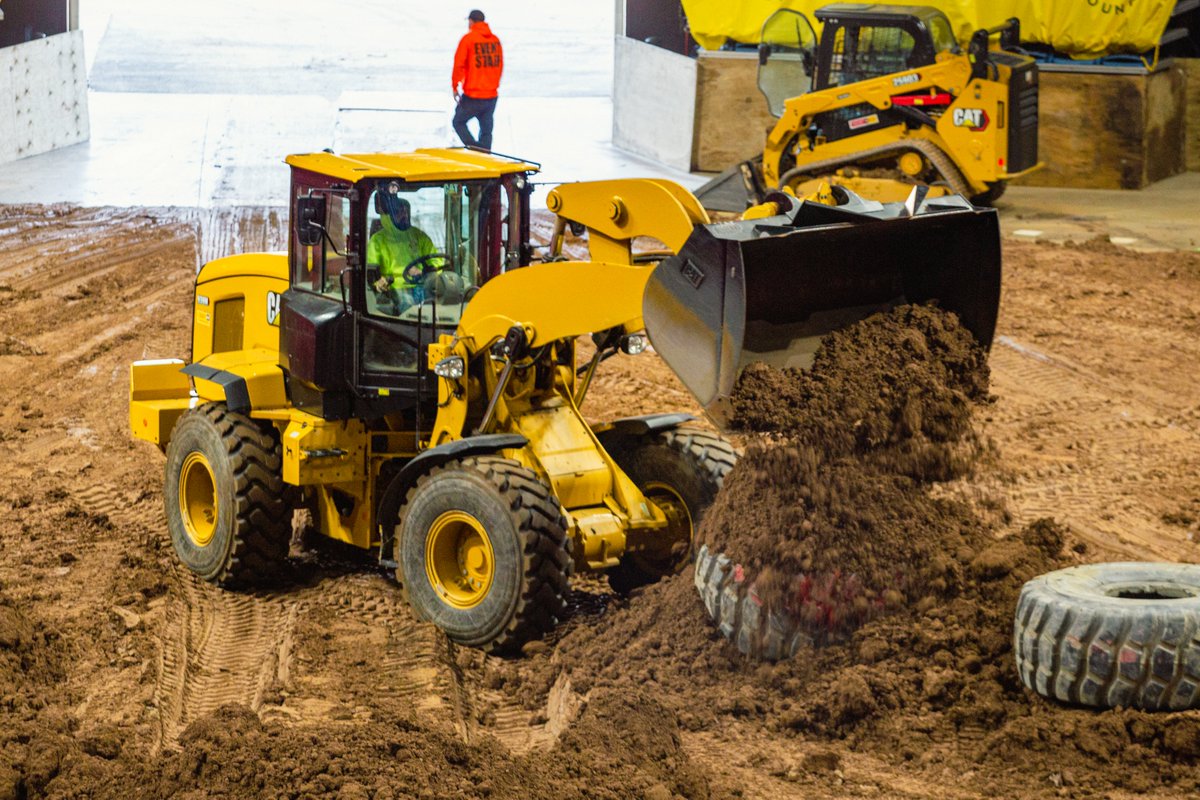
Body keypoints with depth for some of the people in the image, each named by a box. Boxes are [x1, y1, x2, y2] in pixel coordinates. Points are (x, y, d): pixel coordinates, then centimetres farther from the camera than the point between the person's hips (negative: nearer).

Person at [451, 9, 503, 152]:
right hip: (491, 96, 5)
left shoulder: (468, 39, -9)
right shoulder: (495, 40, 6)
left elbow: (459, 65, -10)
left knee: (459, 122, 13)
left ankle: (474, 149, -7)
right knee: (486, 130, 14)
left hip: (472, 96, -5)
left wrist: (455, 87, 1)